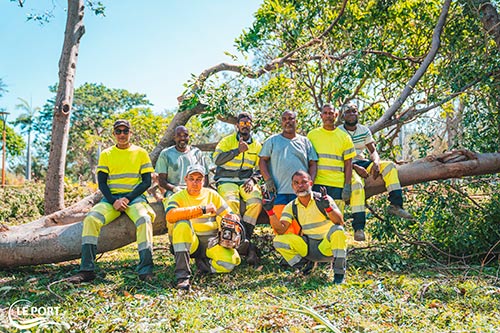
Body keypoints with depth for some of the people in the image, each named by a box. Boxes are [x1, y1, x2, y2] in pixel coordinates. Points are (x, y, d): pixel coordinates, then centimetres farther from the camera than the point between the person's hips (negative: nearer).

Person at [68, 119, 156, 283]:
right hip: (111, 198, 2)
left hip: (135, 197, -2)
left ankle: (146, 271, -35)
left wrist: (127, 198, -12)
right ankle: (87, 270, -26)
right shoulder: (106, 154, 12)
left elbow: (147, 182, 2)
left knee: (144, 220, -33)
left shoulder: (141, 153, 8)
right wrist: (114, 201, -13)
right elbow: (102, 183, 5)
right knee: (91, 219, -26)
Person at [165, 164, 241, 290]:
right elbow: (170, 216, -23)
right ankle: (182, 275, -32)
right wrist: (202, 209, -25)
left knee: (232, 260, -25)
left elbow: (229, 215, 13)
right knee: (182, 224, -34)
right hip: (189, 241, -2)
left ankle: (203, 263, 7)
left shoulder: (212, 195, 11)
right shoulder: (178, 197, 0)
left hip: (211, 241, 3)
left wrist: (233, 218, -14)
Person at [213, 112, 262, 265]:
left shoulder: (257, 145, 17)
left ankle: (244, 239, -23)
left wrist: (253, 180, -6)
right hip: (227, 180, -2)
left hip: (247, 181, 2)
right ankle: (247, 244, -31)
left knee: (256, 201, -29)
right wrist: (238, 150, -14)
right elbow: (217, 159, -8)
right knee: (231, 201, -33)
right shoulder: (227, 141, 8)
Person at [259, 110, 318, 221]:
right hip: (278, 191, -1)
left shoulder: (305, 141, 16)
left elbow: (313, 164, 14)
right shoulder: (272, 140, 13)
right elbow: (262, 161, 9)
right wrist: (268, 180, -5)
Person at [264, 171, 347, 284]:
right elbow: (281, 230, -9)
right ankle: (305, 265, 4)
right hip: (308, 247, 3)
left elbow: (340, 222, -20)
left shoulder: (323, 199, -9)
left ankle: (339, 272, -17)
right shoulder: (291, 207, 1)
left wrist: (328, 207, -38)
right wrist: (270, 211, -21)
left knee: (337, 230, -33)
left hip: (327, 245, -3)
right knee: (278, 241, -17)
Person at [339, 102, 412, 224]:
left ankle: (396, 204, -23)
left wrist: (376, 162, -17)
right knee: (357, 182, -37)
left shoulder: (364, 130, 11)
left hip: (362, 162, 6)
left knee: (389, 165, -14)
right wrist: (355, 167, -26)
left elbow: (373, 151, 7)